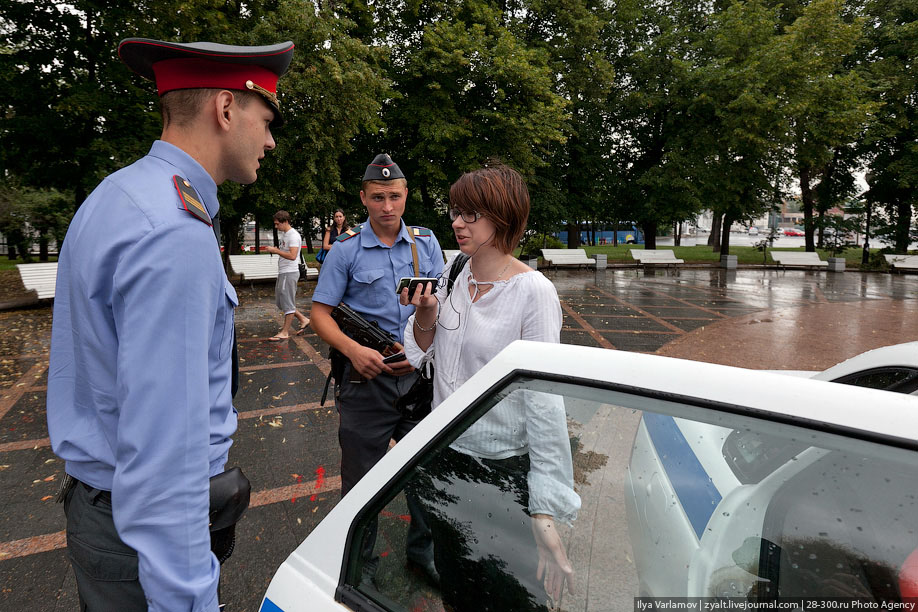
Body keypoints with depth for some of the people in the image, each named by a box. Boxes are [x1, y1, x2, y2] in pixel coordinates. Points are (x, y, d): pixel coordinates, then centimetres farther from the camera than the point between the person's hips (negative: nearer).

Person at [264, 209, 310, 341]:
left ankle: (285, 332, 4)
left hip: (290, 272, -11)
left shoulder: (293, 235, -16)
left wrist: (275, 251, -21)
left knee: (287, 302, -4)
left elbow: (292, 256, -26)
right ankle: (303, 319, 23)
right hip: (282, 272, 11)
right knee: (280, 301, 15)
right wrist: (275, 250, 12)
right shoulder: (283, 234, 16)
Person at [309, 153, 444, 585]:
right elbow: (320, 313, -4)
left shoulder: (426, 243, 5)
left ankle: (423, 552, 38)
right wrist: (354, 349, -20)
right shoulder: (346, 249, -3)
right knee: (362, 478, 10)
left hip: (419, 374, 3)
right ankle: (360, 565, 33)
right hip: (366, 377, -2)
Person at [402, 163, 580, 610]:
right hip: (444, 455, 6)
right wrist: (425, 317, -12)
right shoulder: (454, 273, 0)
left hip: (504, 469, -6)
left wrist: (545, 512, -22)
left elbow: (545, 400, -21)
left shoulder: (533, 292, -19)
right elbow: (425, 351, 10)